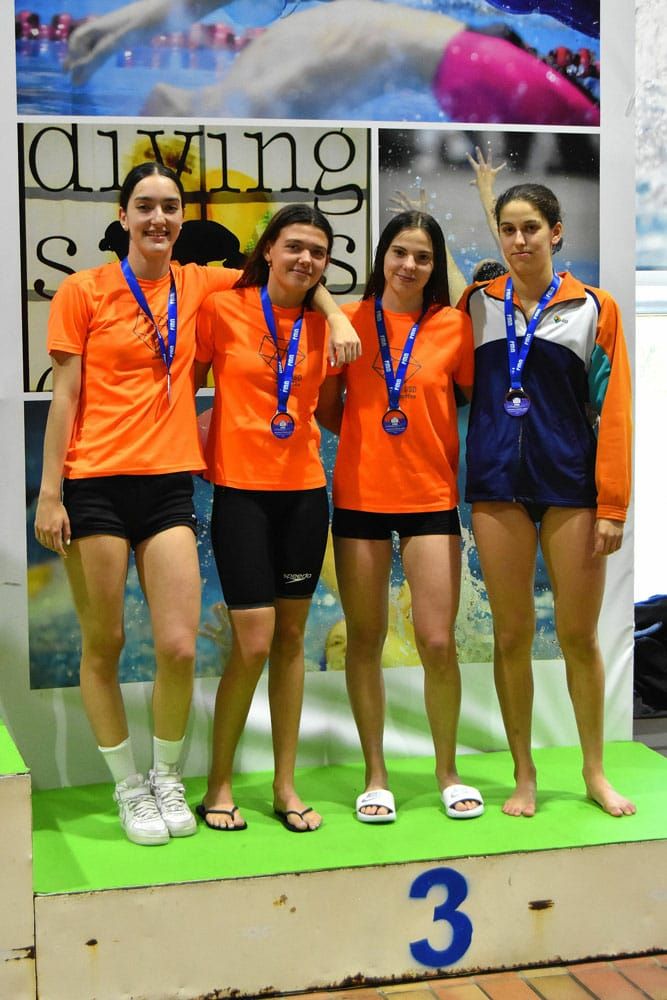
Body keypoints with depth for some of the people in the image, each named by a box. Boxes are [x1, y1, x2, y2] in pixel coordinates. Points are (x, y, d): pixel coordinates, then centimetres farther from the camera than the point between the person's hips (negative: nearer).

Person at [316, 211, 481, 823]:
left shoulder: (455, 326, 0)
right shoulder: (351, 321, 2)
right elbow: (327, 409, 8)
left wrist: (462, 458, -1)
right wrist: (371, 438, -2)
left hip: (431, 497, -1)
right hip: (360, 498, 1)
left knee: (438, 641, -2)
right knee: (365, 640, 7)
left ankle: (447, 773, 17)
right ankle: (375, 775, 20)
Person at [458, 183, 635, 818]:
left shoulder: (593, 308, 2)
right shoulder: (475, 303, 7)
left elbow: (612, 409, -1)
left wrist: (612, 504, -6)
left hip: (571, 484, -1)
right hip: (498, 485, 1)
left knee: (579, 636, 5)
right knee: (511, 635, 6)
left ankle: (595, 772, 21)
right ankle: (524, 776, 18)